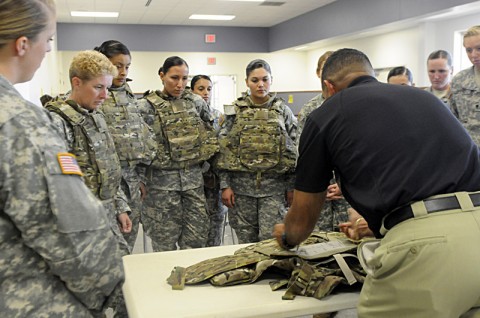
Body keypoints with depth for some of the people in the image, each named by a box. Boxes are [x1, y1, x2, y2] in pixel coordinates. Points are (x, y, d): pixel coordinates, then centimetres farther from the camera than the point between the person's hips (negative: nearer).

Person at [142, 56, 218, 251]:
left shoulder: (196, 102, 5)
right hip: (162, 179, -3)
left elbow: (210, 135, 15)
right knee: (165, 243, 6)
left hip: (194, 177, 3)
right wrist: (142, 180, -4)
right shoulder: (149, 106, -6)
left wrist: (200, 156, 8)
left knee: (196, 239, 8)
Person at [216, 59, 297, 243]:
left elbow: (294, 150, 5)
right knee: (246, 242, 8)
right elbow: (223, 150, 3)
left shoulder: (283, 110, 3)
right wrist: (225, 185, -2)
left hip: (274, 186, -1)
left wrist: (291, 186, 2)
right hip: (241, 185, 1)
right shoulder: (235, 111, 3)